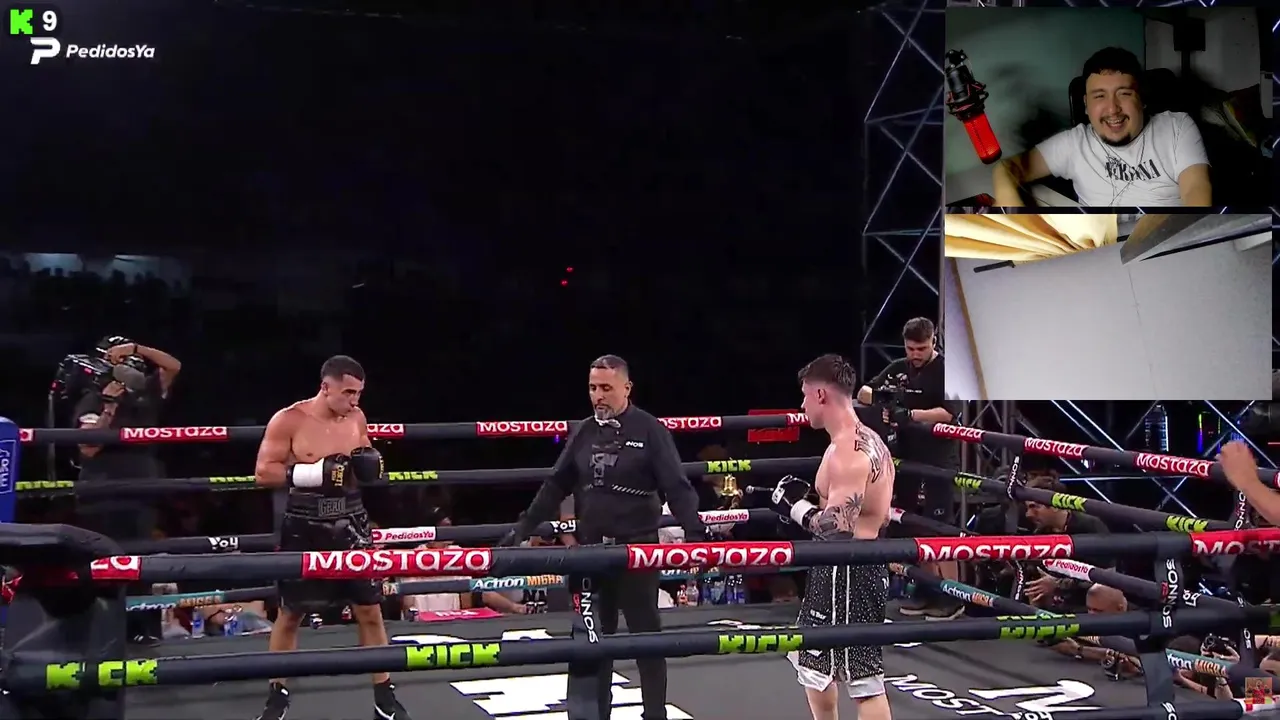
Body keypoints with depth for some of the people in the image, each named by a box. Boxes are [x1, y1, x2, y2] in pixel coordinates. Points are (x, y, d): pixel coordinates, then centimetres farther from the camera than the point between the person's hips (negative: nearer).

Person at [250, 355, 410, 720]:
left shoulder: (357, 418, 2)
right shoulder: (289, 420, -12)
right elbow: (263, 472, -14)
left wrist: (370, 463, -7)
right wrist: (317, 472, -23)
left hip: (350, 524, 3)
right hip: (304, 527, -3)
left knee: (370, 610, 4)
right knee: (289, 613, 9)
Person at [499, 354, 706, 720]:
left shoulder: (650, 430, -6)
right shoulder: (583, 432, 7)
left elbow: (677, 487, -11)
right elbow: (555, 486, 10)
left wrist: (695, 533, -23)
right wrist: (521, 529, 5)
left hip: (637, 548, -4)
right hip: (591, 550, 5)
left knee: (645, 634, 4)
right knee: (592, 637, 10)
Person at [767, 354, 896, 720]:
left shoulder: (847, 452, -21)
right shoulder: (867, 440, 13)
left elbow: (837, 529, -29)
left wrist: (795, 505, -14)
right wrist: (807, 500, 14)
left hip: (848, 570, -11)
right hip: (841, 568, 11)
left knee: (863, 676, -7)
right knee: (811, 658, 24)